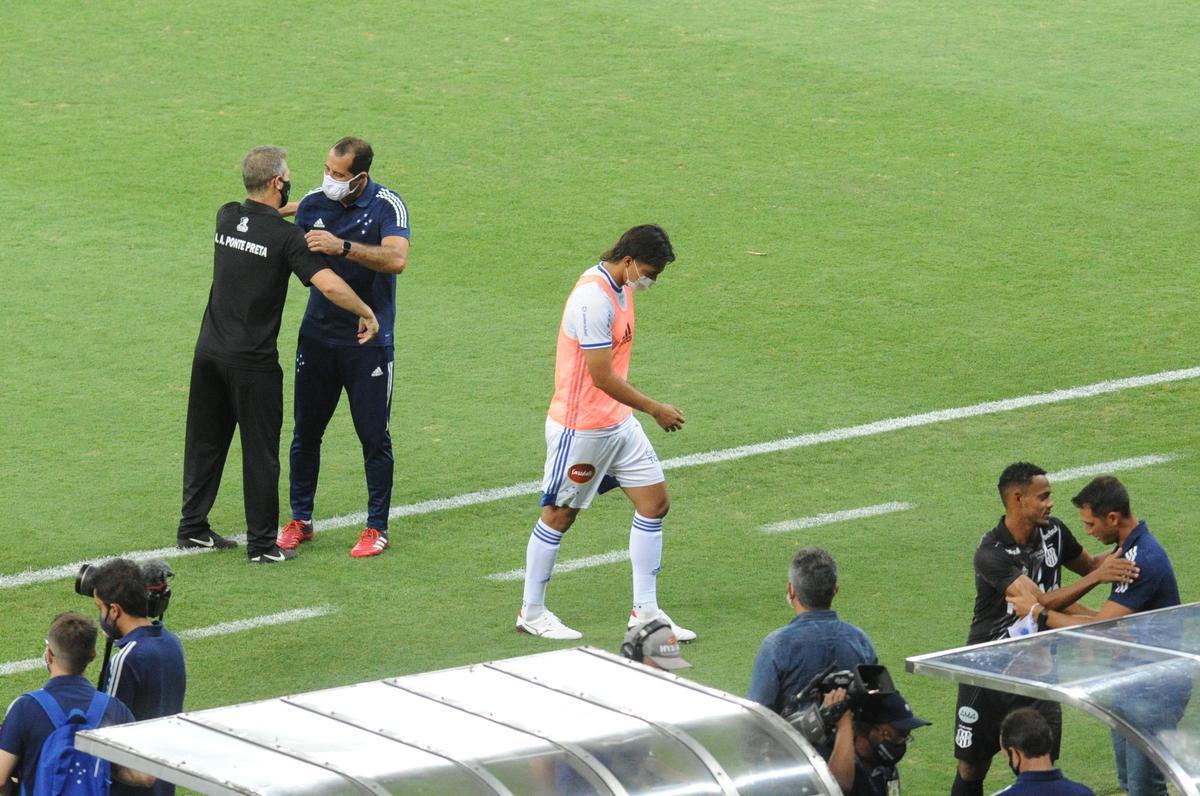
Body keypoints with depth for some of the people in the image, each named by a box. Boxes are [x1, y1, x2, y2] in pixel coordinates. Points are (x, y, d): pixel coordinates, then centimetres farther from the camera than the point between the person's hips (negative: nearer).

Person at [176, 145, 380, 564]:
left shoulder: (226, 217, 3)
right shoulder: (285, 236, -16)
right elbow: (330, 285, -25)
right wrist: (367, 314, -10)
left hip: (209, 352, 6)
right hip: (253, 362, -6)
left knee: (206, 443, 16)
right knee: (260, 452, 3)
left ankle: (192, 528, 24)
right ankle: (262, 543, 8)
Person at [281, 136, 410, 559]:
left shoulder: (387, 205, -11)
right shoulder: (312, 204, 1)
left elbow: (396, 259, -26)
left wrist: (342, 246, -33)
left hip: (369, 339, -4)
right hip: (318, 333, 4)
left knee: (374, 436, 1)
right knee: (306, 431, 8)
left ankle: (376, 528, 13)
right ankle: (299, 520, 21)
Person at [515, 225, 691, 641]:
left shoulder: (620, 287, 5)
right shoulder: (593, 298, -25)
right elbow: (602, 377, -25)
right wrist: (656, 409, -16)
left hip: (618, 420, 9)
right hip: (581, 426, -9)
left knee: (654, 501, 6)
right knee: (559, 514, 4)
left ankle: (645, 612, 13)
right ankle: (531, 612, 18)